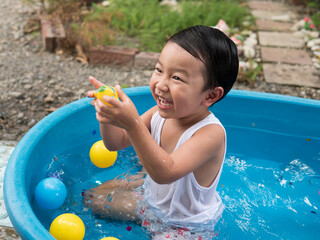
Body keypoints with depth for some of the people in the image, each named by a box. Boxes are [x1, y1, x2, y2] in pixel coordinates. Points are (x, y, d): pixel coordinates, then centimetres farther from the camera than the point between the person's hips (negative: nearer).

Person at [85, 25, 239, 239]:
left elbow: (166, 173, -46)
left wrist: (133, 124, -54)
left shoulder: (211, 133, -34)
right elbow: (116, 143, -6)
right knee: (94, 197, 12)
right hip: (153, 193, 6)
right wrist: (109, 116, -29)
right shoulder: (160, 114, -15)